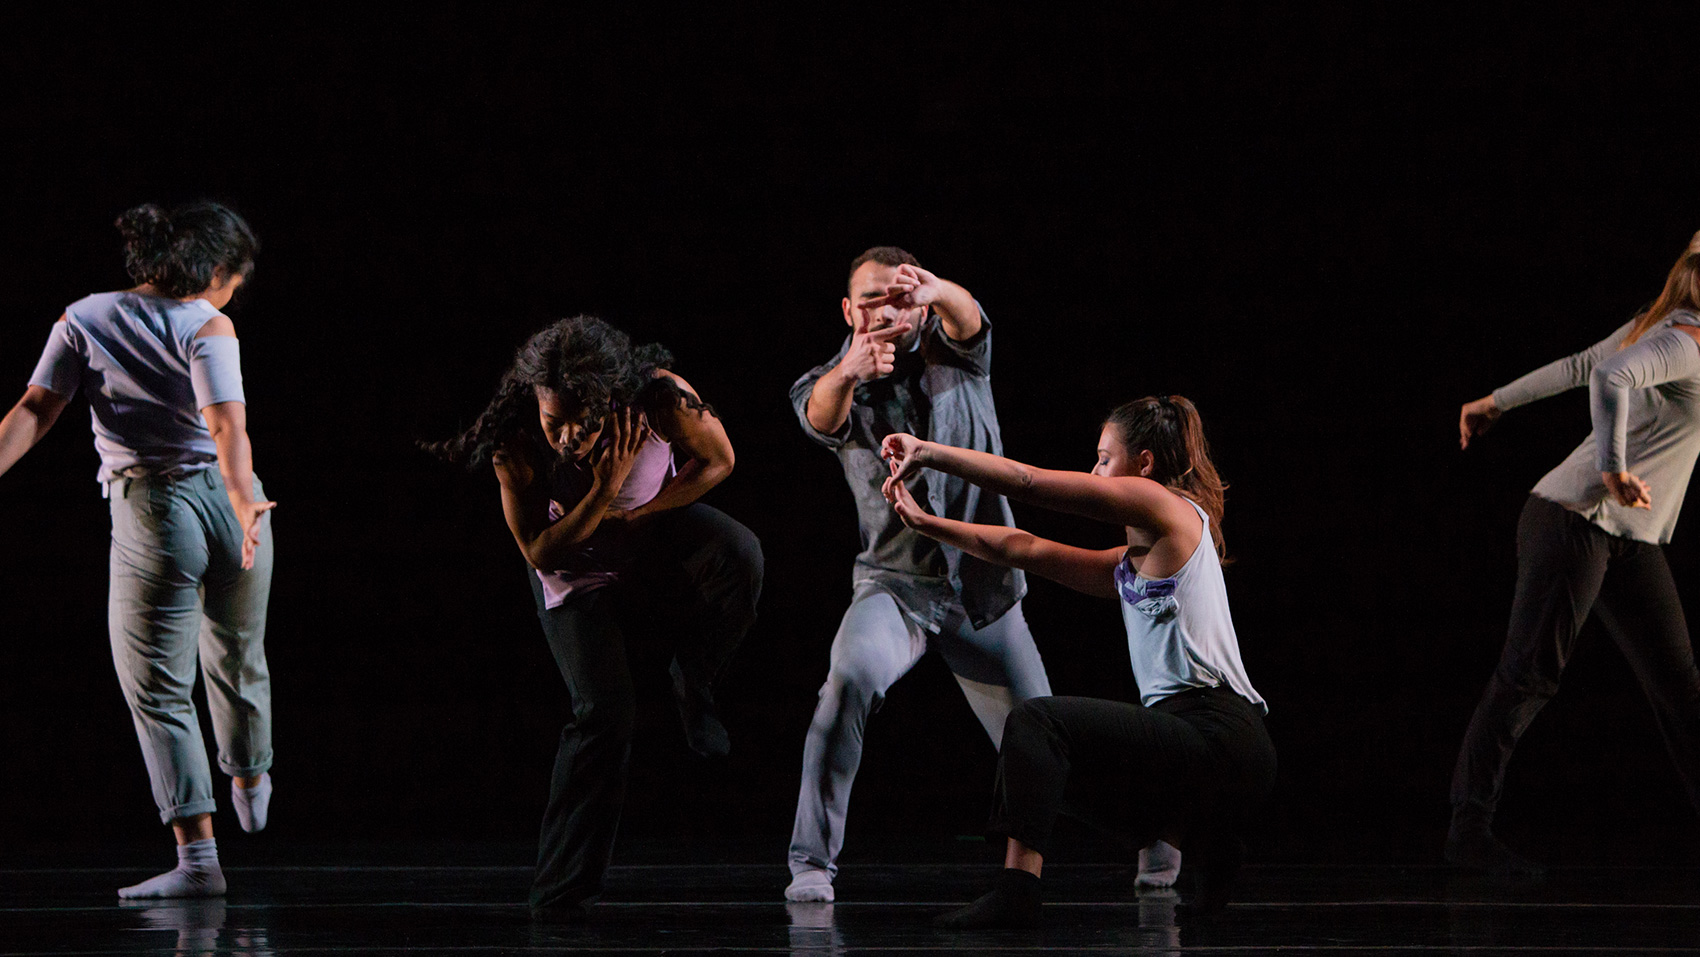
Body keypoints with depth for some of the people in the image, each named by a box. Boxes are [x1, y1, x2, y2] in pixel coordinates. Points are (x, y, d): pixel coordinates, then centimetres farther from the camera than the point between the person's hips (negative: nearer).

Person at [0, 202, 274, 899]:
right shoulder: (208, 326, -5)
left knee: (159, 690, 4)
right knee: (237, 654, 25)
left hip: (151, 509, -1)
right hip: (228, 501, 1)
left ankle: (198, 859, -6)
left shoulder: (83, 321, 3)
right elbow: (227, 424, -20)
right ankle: (251, 783, 50)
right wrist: (245, 502, -30)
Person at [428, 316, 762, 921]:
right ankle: (559, 894, -3)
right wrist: (605, 491, -36)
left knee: (738, 555, -32)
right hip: (579, 568, -1)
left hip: (657, 529, 2)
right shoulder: (515, 445, -31)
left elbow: (718, 461, -10)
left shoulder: (661, 398, -31)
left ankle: (692, 683, -2)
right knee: (603, 711, -16)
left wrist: (636, 513, -19)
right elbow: (541, 554, -21)